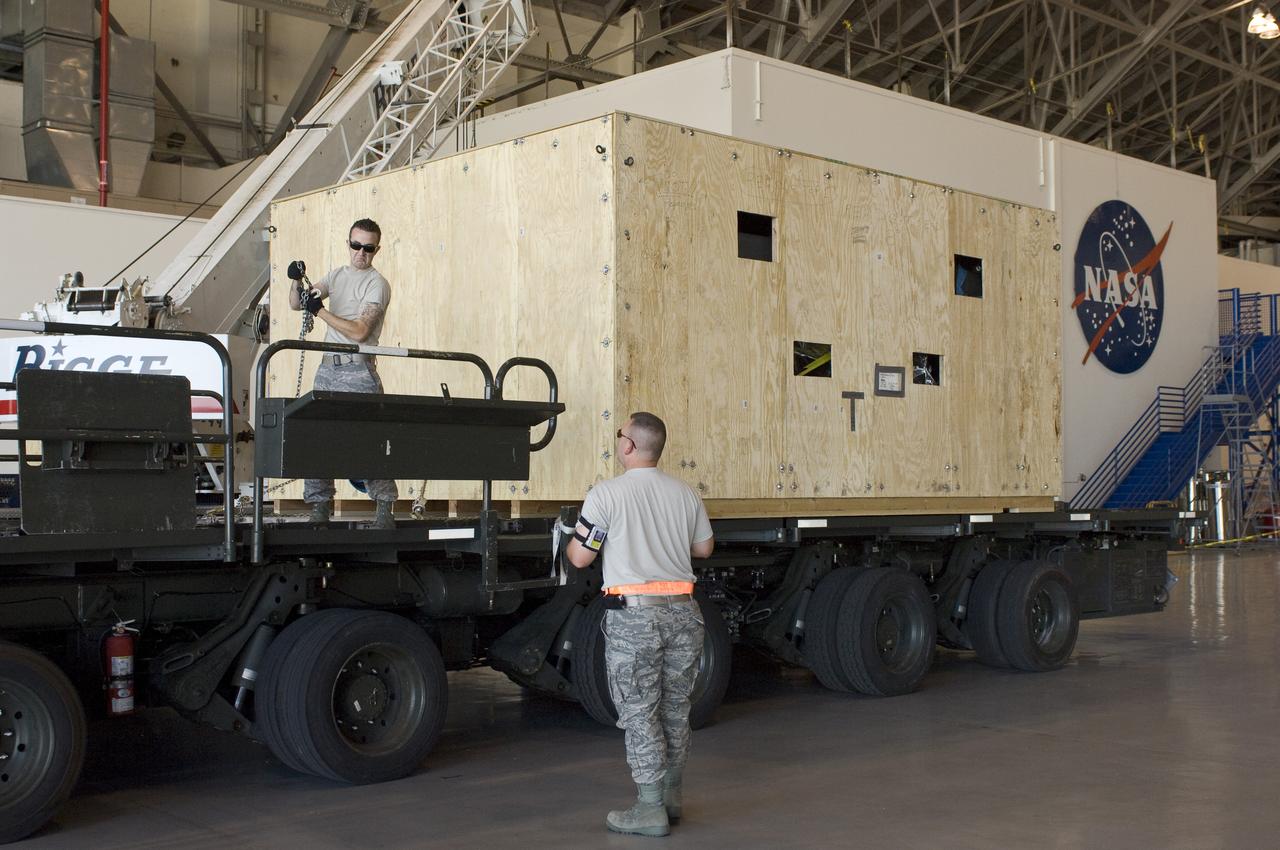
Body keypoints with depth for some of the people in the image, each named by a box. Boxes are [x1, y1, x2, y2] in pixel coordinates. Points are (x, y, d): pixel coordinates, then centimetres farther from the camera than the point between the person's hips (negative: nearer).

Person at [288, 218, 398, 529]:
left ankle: (385, 506, -1)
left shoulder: (377, 284, -4)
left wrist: (320, 310, -17)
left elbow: (359, 331, -15)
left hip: (358, 371, -6)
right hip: (328, 368, 6)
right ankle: (319, 505, 11)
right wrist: (297, 282, -9)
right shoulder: (337, 275, 15)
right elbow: (297, 304, 12)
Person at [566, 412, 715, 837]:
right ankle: (671, 796, 25)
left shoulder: (606, 494, -8)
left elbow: (580, 558, -6)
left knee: (639, 712, 1)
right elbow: (704, 547, 19)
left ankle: (650, 809, 3)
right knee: (675, 709, 14)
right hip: (681, 610, 5)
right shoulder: (685, 493, 8)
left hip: (633, 615, -5)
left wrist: (570, 543, 16)